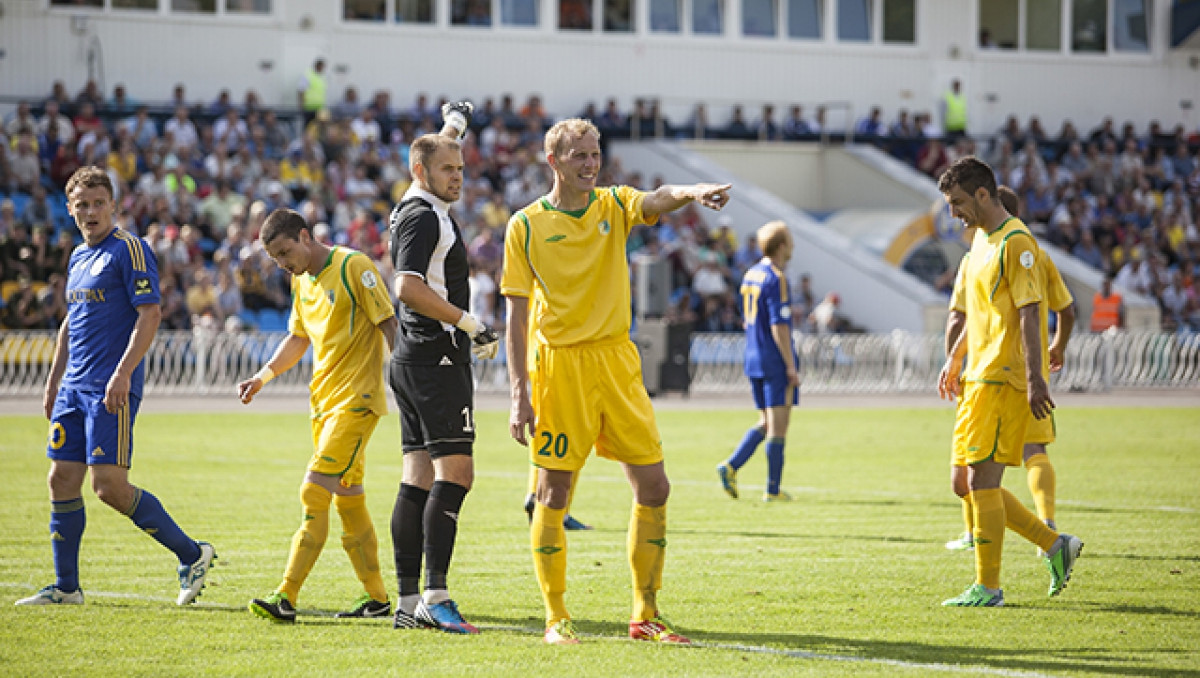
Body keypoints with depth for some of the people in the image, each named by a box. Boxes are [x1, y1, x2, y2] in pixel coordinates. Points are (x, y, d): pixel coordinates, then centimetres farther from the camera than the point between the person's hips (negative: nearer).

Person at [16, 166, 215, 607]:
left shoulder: (129, 249, -7)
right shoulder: (79, 257, 18)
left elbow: (150, 314, -15)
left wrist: (123, 373, -22)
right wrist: (52, 383, 23)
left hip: (112, 388, -8)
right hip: (74, 387, 8)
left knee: (110, 486, -13)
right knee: (63, 481, 5)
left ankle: (192, 555, -1)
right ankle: (65, 588, 12)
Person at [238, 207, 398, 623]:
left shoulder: (354, 266, -11)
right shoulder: (301, 280, 13)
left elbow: (389, 325, -12)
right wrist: (263, 376, 12)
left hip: (356, 401, -9)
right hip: (324, 401, 9)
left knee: (315, 495, -15)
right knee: (348, 502, 11)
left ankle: (286, 599, -19)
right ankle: (377, 598, 20)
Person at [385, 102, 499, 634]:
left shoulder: (414, 210, 17)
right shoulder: (425, 216, -12)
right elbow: (409, 287, -24)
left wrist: (453, 126, 53)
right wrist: (469, 324, -22)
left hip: (411, 362, 10)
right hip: (437, 357, -10)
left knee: (419, 479, 7)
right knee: (454, 472, -13)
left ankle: (408, 601, 5)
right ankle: (435, 595, -19)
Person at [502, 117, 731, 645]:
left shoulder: (614, 206, 8)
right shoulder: (526, 226, 1)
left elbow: (656, 201, -15)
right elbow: (517, 314, 0)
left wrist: (693, 193, -38)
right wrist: (519, 393, -8)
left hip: (616, 359, 3)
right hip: (558, 362, -3)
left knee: (653, 487, 0)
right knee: (553, 493, -3)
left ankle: (645, 615, 11)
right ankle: (556, 617, 8)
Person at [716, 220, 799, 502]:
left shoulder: (750, 275, 13)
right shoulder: (776, 278, -14)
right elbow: (779, 325, -19)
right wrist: (791, 365, -17)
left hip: (754, 360, 9)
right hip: (775, 361, -9)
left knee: (766, 423, 15)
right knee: (778, 424, -2)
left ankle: (731, 466, 0)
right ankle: (773, 489, 0)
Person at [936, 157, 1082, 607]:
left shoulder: (1015, 242, -13)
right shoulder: (981, 239, 17)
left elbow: (1028, 315, -18)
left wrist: (1035, 379, -22)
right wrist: (955, 359, 29)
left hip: (1002, 380, -10)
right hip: (978, 377, 10)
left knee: (981, 479, -9)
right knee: (975, 484, 9)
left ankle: (987, 588, -3)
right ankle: (1055, 545, 18)